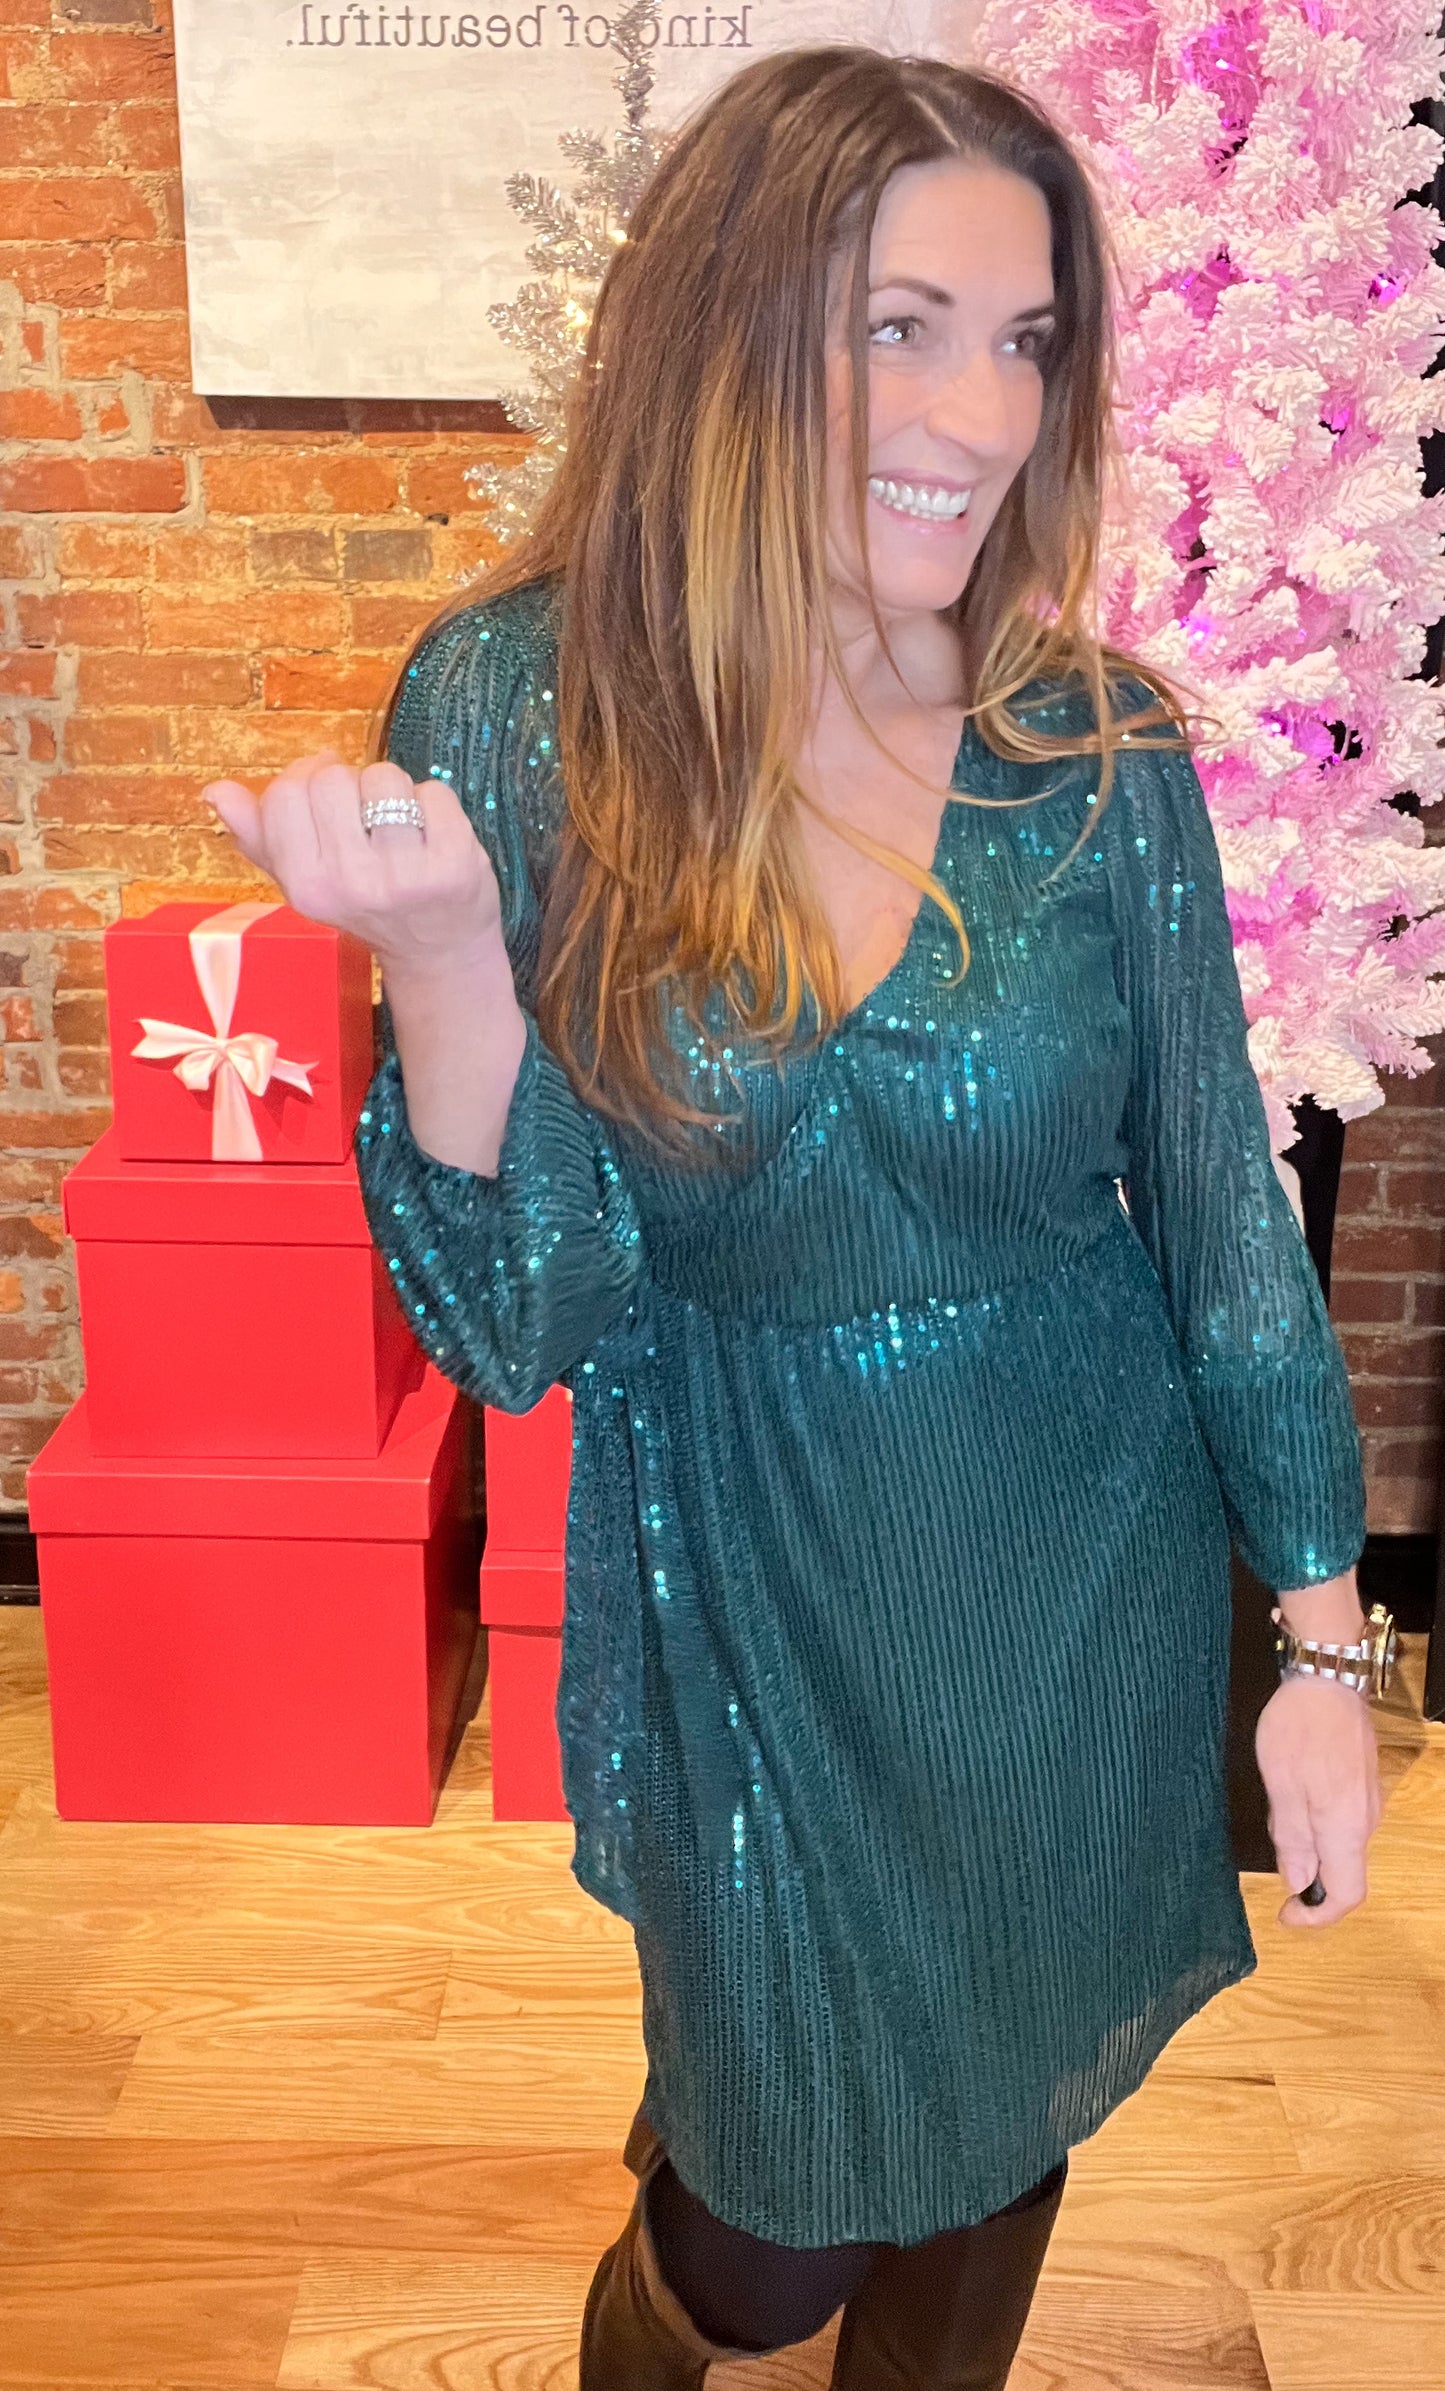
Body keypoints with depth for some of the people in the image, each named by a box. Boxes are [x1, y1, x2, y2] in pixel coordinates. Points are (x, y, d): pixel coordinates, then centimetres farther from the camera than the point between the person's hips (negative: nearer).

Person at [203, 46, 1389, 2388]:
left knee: (993, 2164, 22)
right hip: (748, 1595, -1)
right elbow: (516, 1323, -15)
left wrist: (1322, 1643, -1)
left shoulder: (1101, 744, -12)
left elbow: (1226, 1217, -3)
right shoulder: (508, 715, -15)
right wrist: (438, 944, -31)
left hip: (1096, 1589, 2)